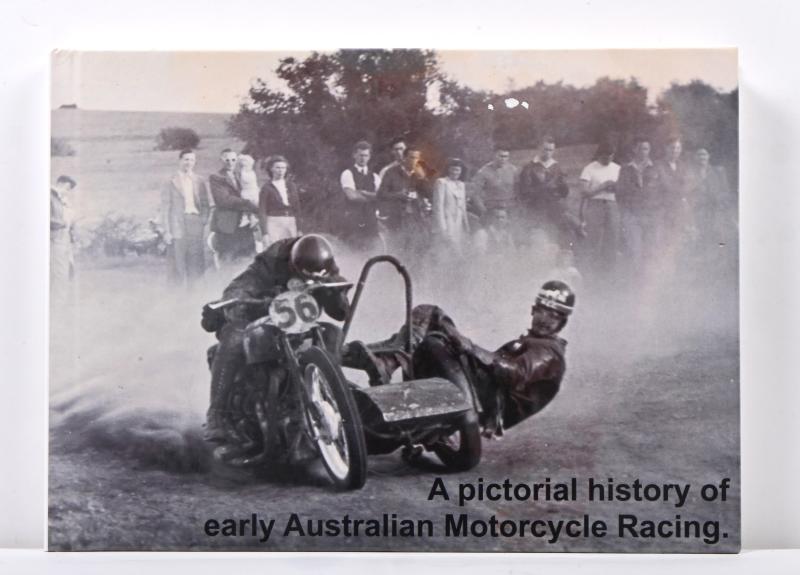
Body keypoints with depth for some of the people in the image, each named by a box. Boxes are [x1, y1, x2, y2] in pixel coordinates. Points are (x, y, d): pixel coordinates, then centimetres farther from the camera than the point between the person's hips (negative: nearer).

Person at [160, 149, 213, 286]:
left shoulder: (200, 182, 14)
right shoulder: (170, 184, 7)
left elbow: (206, 205, 14)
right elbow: (165, 208, 4)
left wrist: (204, 221, -2)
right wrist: (167, 231, -3)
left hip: (196, 225, 2)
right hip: (178, 228, -2)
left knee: (197, 263, -3)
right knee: (179, 265, -4)